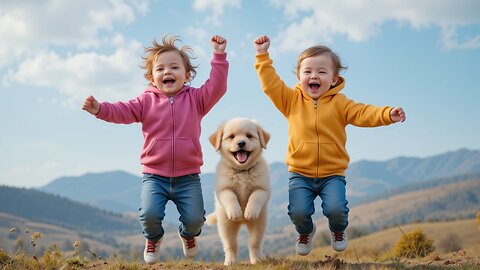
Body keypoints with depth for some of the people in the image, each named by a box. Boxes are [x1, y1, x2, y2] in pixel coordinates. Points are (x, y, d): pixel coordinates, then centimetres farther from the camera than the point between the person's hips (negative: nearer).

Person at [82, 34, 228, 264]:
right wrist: (100, 109, -24)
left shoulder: (195, 98, 4)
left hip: (188, 176, 0)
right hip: (154, 176, 0)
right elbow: (122, 111, -5)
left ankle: (188, 234, 32)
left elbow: (216, 87, -8)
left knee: (194, 218, -9)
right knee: (149, 214, -20)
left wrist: (219, 56, -16)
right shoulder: (147, 101, 4)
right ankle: (153, 238, 19)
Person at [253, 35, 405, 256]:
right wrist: (263, 55, -9)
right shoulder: (292, 100, 3)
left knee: (336, 209, -20)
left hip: (332, 173, -1)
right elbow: (271, 84, -3)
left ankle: (338, 230, 20)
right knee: (298, 212, -16)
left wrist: (387, 114, -28)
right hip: (300, 174, 1)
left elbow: (363, 113, -11)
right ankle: (305, 232, 24)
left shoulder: (339, 103, 0)